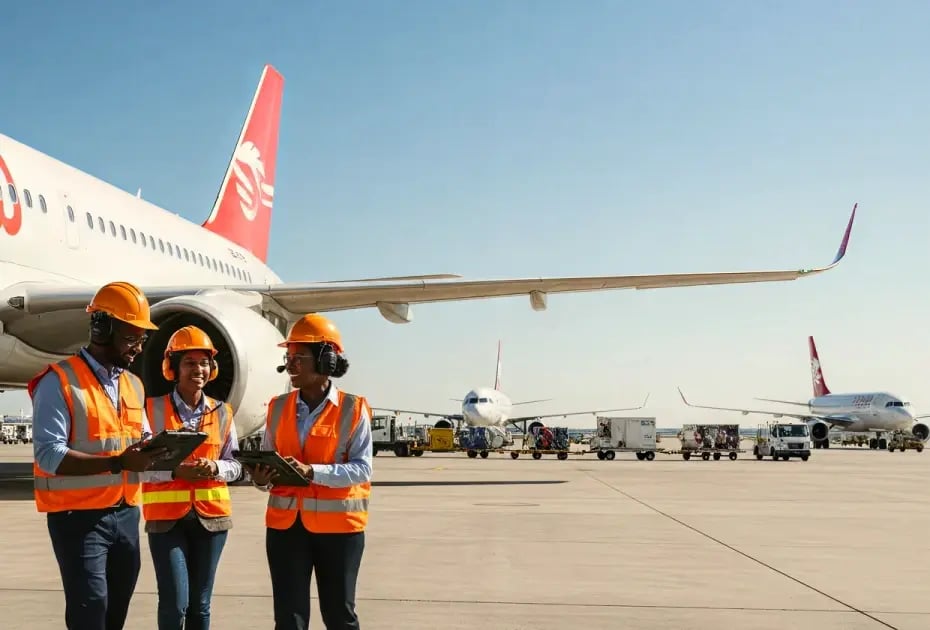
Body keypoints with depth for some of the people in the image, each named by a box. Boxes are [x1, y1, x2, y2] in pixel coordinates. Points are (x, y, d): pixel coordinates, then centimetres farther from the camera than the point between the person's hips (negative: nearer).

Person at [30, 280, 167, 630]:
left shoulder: (134, 385, 13)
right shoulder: (59, 381, -11)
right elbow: (48, 454, -20)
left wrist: (158, 451, -6)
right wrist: (119, 462, -28)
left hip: (126, 514, 7)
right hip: (78, 516, -7)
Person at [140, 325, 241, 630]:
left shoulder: (222, 412, 6)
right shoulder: (153, 409, -4)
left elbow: (236, 464, 8)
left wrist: (215, 468, -13)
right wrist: (175, 471, -21)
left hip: (211, 516, 3)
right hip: (166, 517, -3)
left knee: (200, 603, 9)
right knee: (175, 602, -8)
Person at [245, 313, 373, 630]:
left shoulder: (353, 409, -6)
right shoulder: (278, 407, 6)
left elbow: (362, 468, -13)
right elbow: (266, 460, 11)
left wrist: (312, 471, -25)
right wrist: (261, 478, -13)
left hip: (338, 523, -3)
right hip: (286, 522, 3)